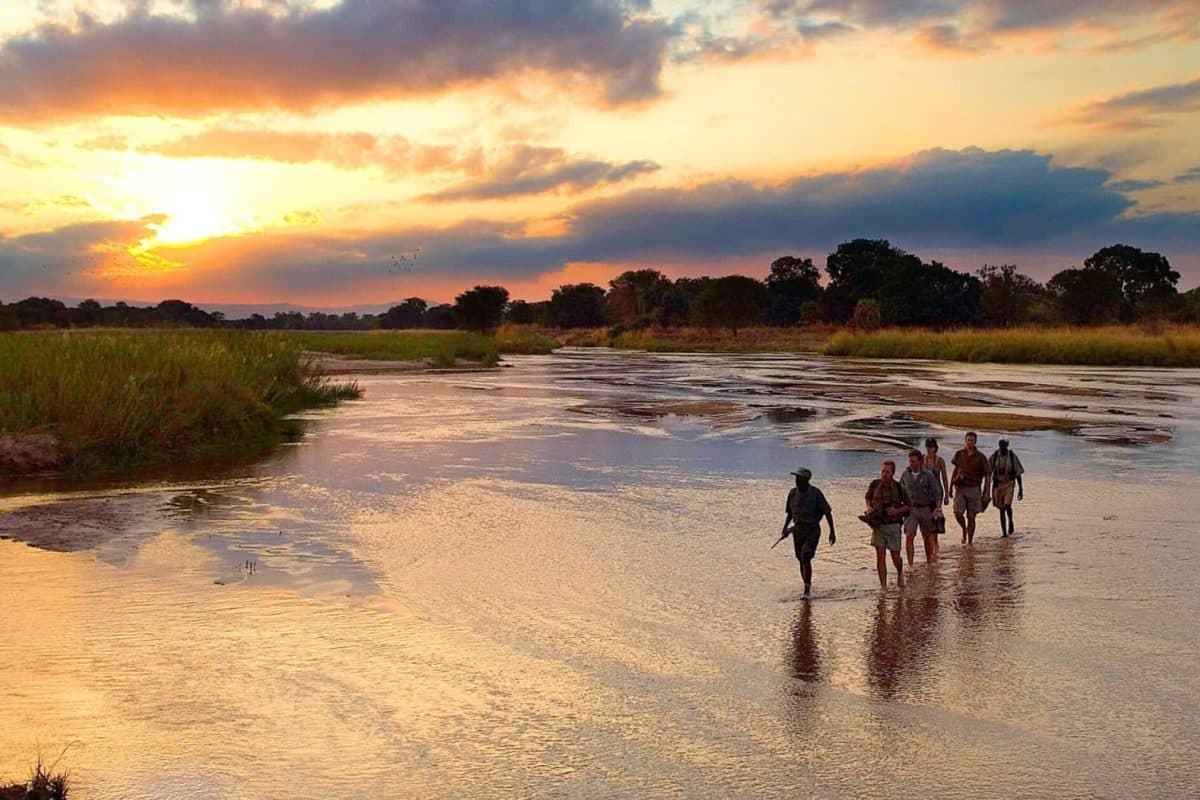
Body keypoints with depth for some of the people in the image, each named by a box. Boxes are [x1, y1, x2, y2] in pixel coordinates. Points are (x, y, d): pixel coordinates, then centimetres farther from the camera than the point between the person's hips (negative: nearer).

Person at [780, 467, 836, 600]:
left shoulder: (815, 493, -11)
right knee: (801, 560, 10)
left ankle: (807, 590, -14)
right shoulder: (793, 493, 3)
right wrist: (785, 528, 1)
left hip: (812, 531, -5)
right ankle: (808, 589, 25)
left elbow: (827, 512, -7)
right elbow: (790, 513, 15)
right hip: (798, 530, 5)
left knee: (806, 558, -19)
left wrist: (832, 531, -10)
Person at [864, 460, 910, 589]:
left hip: (893, 525, -1)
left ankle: (900, 575, 37)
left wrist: (897, 511, -14)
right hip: (878, 524, 1)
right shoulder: (874, 485, -2)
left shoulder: (899, 487, -7)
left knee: (896, 557, 4)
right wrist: (869, 508, -4)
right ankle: (883, 585, 3)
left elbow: (908, 505, 4)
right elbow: (868, 497, 16)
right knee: (880, 556, -4)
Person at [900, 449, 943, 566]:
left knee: (927, 536, 13)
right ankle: (910, 564, -12)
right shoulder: (905, 474, 2)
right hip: (911, 509, 1)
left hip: (925, 509, -1)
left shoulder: (928, 475, -6)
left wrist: (938, 506, -18)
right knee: (909, 536, -13)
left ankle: (928, 560, 31)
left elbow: (936, 492, -5)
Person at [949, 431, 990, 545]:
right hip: (960, 489, 1)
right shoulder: (959, 454, 4)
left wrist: (987, 492, -9)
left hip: (974, 489, -1)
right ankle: (964, 530, 17)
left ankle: (970, 542, 14)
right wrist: (951, 487, 15)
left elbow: (987, 475, -1)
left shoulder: (981, 457, -3)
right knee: (958, 513, -13)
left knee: (971, 517, 2)